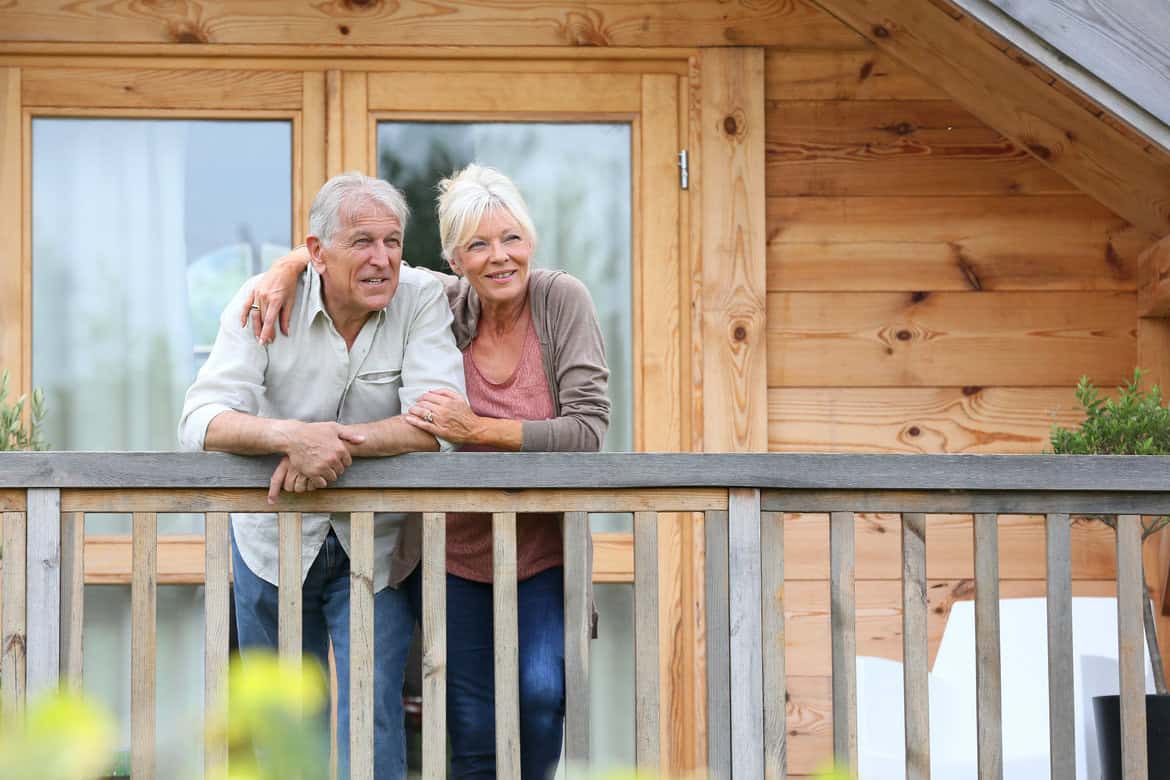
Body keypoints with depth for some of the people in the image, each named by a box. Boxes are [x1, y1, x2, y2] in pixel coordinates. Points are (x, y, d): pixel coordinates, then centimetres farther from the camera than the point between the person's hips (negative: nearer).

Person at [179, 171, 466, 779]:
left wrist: (327, 444, -36)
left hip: (378, 547, -2)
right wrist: (293, 436, -42)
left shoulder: (421, 301, -13)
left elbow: (439, 423, -25)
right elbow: (201, 421, -23)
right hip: (273, 540, 2)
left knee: (372, 717, -9)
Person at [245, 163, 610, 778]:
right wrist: (289, 266, -13)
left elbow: (588, 430, -20)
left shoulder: (561, 300, -13)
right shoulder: (443, 305, -7)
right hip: (458, 553, 2)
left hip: (542, 549, -2)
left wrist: (479, 429, -27)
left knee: (541, 693, -21)